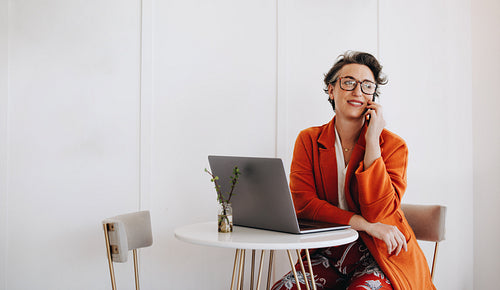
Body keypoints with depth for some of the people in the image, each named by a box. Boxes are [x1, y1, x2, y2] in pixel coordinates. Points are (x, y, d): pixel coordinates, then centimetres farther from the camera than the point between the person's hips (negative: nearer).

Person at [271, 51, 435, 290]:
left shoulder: (393, 145, -2)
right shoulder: (308, 140, 4)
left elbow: (378, 212, -16)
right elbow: (302, 203, -9)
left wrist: (372, 141, -17)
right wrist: (367, 225, -19)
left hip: (381, 254, -2)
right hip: (329, 252, 2)